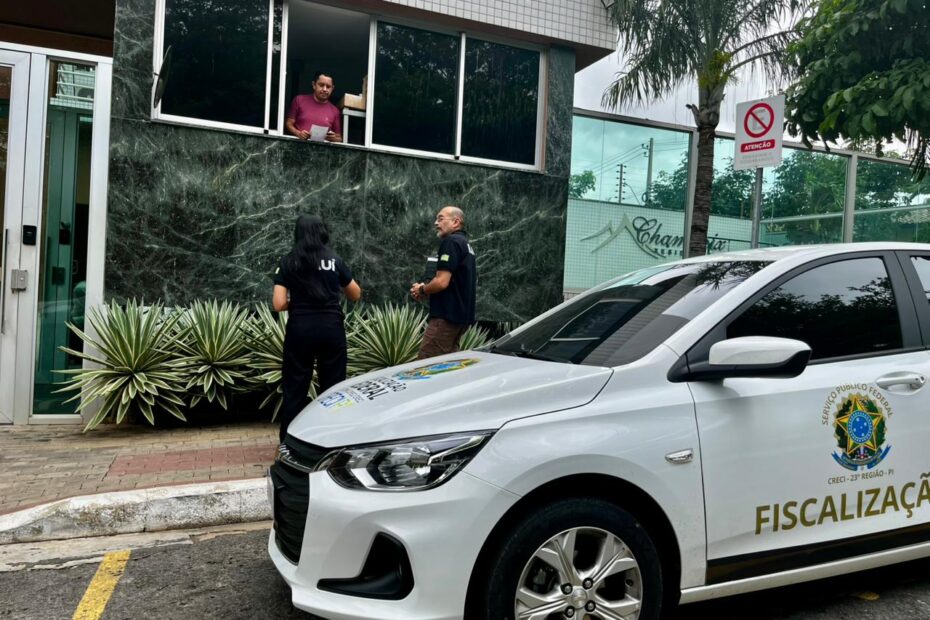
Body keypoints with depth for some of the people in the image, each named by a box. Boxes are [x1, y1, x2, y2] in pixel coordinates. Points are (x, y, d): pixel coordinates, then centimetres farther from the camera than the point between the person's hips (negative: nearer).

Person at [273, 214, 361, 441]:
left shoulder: (288, 262, 1)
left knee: (295, 389, 8)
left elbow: (279, 304, -5)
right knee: (332, 387, 8)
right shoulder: (334, 260, 4)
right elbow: (356, 295, 13)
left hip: (300, 329, 0)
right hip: (331, 328, 1)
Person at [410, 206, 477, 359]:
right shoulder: (467, 245, 18)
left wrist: (422, 290, -2)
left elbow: (442, 282, -21)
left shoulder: (451, 242, -13)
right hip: (462, 315, 10)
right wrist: (427, 290, 15)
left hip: (446, 316, -10)